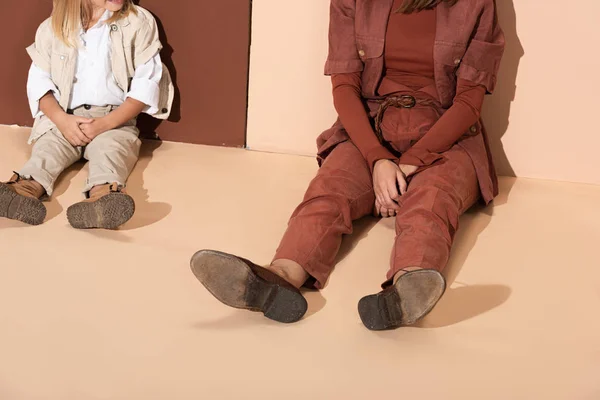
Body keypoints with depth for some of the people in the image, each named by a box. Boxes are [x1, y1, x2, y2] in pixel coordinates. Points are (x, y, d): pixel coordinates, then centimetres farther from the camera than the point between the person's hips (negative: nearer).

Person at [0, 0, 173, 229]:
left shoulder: (139, 22, 1)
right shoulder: (52, 28, 6)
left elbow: (146, 83, -5)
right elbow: (39, 80, 6)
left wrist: (105, 123, -16)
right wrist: (61, 120, -15)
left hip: (116, 119, -2)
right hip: (63, 118, 2)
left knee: (109, 149, -32)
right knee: (48, 147, -26)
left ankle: (104, 198, -63)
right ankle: (24, 190, -56)